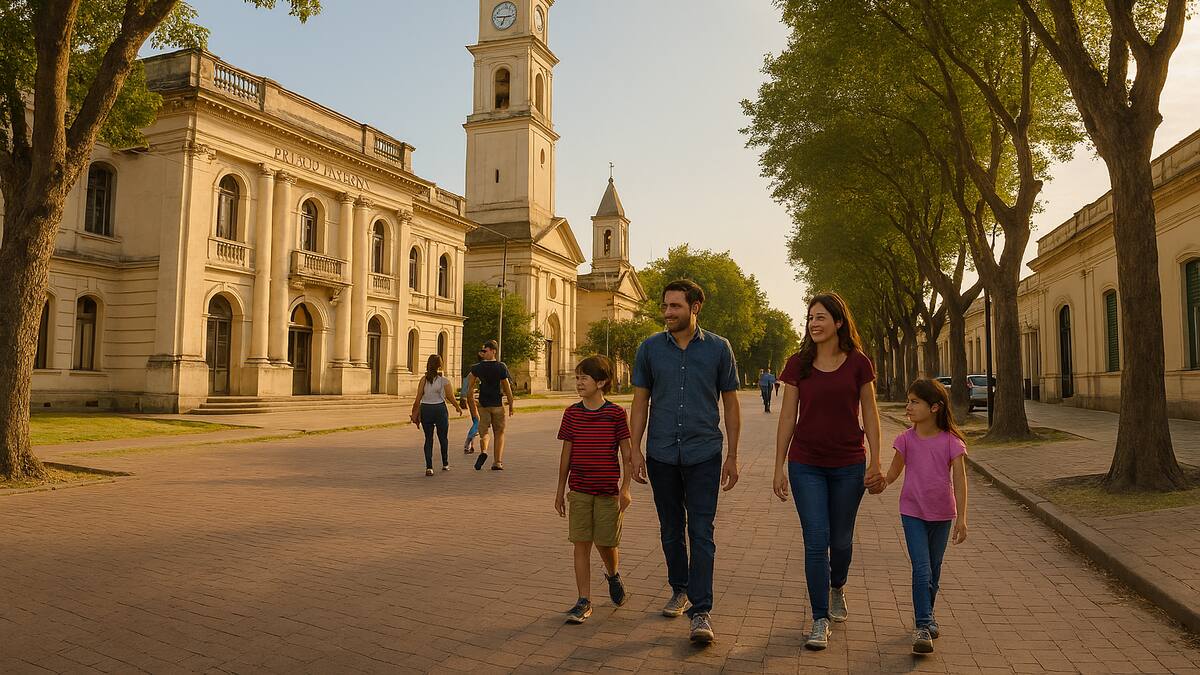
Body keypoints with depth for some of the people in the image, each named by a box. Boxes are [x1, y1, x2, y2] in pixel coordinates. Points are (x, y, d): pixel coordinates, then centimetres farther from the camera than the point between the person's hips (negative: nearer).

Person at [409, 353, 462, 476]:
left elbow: (418, 398, -3)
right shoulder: (444, 380, -6)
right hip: (440, 409, -2)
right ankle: (445, 464, 27)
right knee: (443, 437, 15)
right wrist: (458, 408, 14)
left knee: (428, 439, 7)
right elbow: (451, 398, -3)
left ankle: (429, 467, -2)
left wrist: (415, 413, 5)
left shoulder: (423, 380, -1)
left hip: (425, 409, 2)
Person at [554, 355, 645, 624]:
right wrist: (560, 490, 10)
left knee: (606, 542, 5)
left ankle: (613, 575, 38)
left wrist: (626, 488, -8)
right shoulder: (572, 413, 2)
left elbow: (627, 453, -3)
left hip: (608, 490, -2)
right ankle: (584, 602, 12)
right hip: (579, 490, 2)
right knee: (581, 543, 2)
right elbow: (566, 453, 8)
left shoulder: (616, 413, -7)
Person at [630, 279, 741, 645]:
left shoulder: (718, 348, -1)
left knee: (701, 532, -5)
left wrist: (732, 456, 2)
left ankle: (700, 611, 1)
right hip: (661, 454, 2)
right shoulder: (650, 348, 2)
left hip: (704, 454, -2)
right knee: (671, 529, 14)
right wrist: (635, 450, 0)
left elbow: (730, 403, 3)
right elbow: (640, 402, 6)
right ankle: (679, 590, 33)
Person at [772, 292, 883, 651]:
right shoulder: (798, 363, -2)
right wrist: (779, 467, -2)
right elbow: (788, 416, 0)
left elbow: (870, 414, 3)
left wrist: (875, 462, -2)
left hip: (848, 465, 1)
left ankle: (837, 587, 45)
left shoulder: (858, 363, -2)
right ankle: (820, 621, 9)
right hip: (806, 465, 0)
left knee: (841, 540, 14)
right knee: (816, 541, -3)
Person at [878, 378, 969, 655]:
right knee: (922, 570, -8)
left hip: (942, 513, 1)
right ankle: (923, 627, -3)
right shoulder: (906, 439, -6)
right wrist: (881, 480, -16)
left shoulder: (951, 441, -11)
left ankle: (926, 615, 35)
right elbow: (894, 471, 3)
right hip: (913, 512, -1)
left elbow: (959, 480, -12)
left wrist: (961, 518, -15)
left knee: (934, 570, 16)